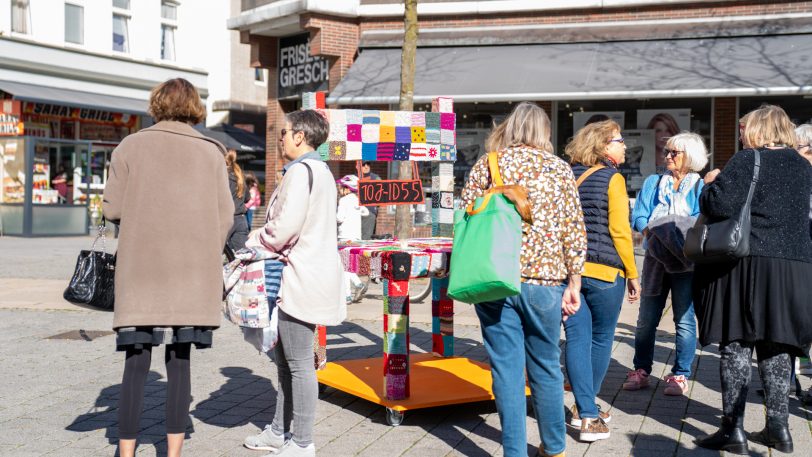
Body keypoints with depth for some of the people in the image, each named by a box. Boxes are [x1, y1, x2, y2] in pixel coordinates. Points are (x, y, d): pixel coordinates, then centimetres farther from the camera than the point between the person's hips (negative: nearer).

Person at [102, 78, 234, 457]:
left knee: (136, 364, 5)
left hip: (141, 270, -1)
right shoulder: (211, 152, 4)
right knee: (180, 362, 9)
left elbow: (112, 209, -3)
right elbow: (225, 217, 1)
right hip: (192, 273, 1)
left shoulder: (131, 146, 1)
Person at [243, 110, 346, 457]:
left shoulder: (300, 171, -14)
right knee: (284, 359, 19)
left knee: (299, 364, -2)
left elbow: (284, 227, -21)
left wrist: (255, 242, -2)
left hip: (302, 277, -11)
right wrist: (265, 240, 8)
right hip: (307, 274, 11)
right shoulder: (320, 170, 18)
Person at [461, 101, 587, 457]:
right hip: (544, 280, 1)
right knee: (546, 368, 15)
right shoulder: (559, 168, 5)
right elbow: (574, 230, 2)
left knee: (507, 370, 5)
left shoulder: (486, 165, 4)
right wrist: (573, 284, 8)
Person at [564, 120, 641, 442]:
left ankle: (586, 413, 8)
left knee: (577, 338, 6)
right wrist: (632, 273, -3)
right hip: (604, 270, -5)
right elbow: (619, 230, -10)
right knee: (601, 338, 10)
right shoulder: (612, 178, -5)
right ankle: (586, 409, 18)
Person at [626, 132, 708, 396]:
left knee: (684, 319, -1)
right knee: (646, 318, 4)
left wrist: (679, 236, -22)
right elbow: (638, 216, 6)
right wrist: (651, 233, -13)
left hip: (686, 259, -3)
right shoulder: (653, 183, 17)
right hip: (656, 257, 3)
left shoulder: (700, 186, 7)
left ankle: (680, 375, 7)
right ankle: (641, 371, 13)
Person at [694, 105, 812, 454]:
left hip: (749, 264, -6)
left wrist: (710, 184, 0)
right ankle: (778, 428, 17)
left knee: (737, 345, -1)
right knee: (776, 347, 13)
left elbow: (720, 205, -19)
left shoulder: (748, 160, -8)